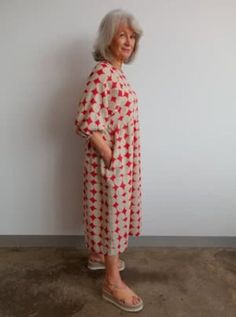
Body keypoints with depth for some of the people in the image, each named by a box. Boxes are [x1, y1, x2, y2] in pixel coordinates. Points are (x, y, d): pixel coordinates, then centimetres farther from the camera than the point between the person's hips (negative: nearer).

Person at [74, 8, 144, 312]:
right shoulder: (101, 73, -18)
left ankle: (98, 255, 43)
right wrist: (110, 157, -19)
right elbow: (87, 121, -25)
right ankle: (112, 282, 19)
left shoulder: (117, 71, 12)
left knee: (115, 211, 21)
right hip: (110, 159, -9)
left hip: (122, 157, 9)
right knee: (113, 213, 2)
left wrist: (119, 157, 16)